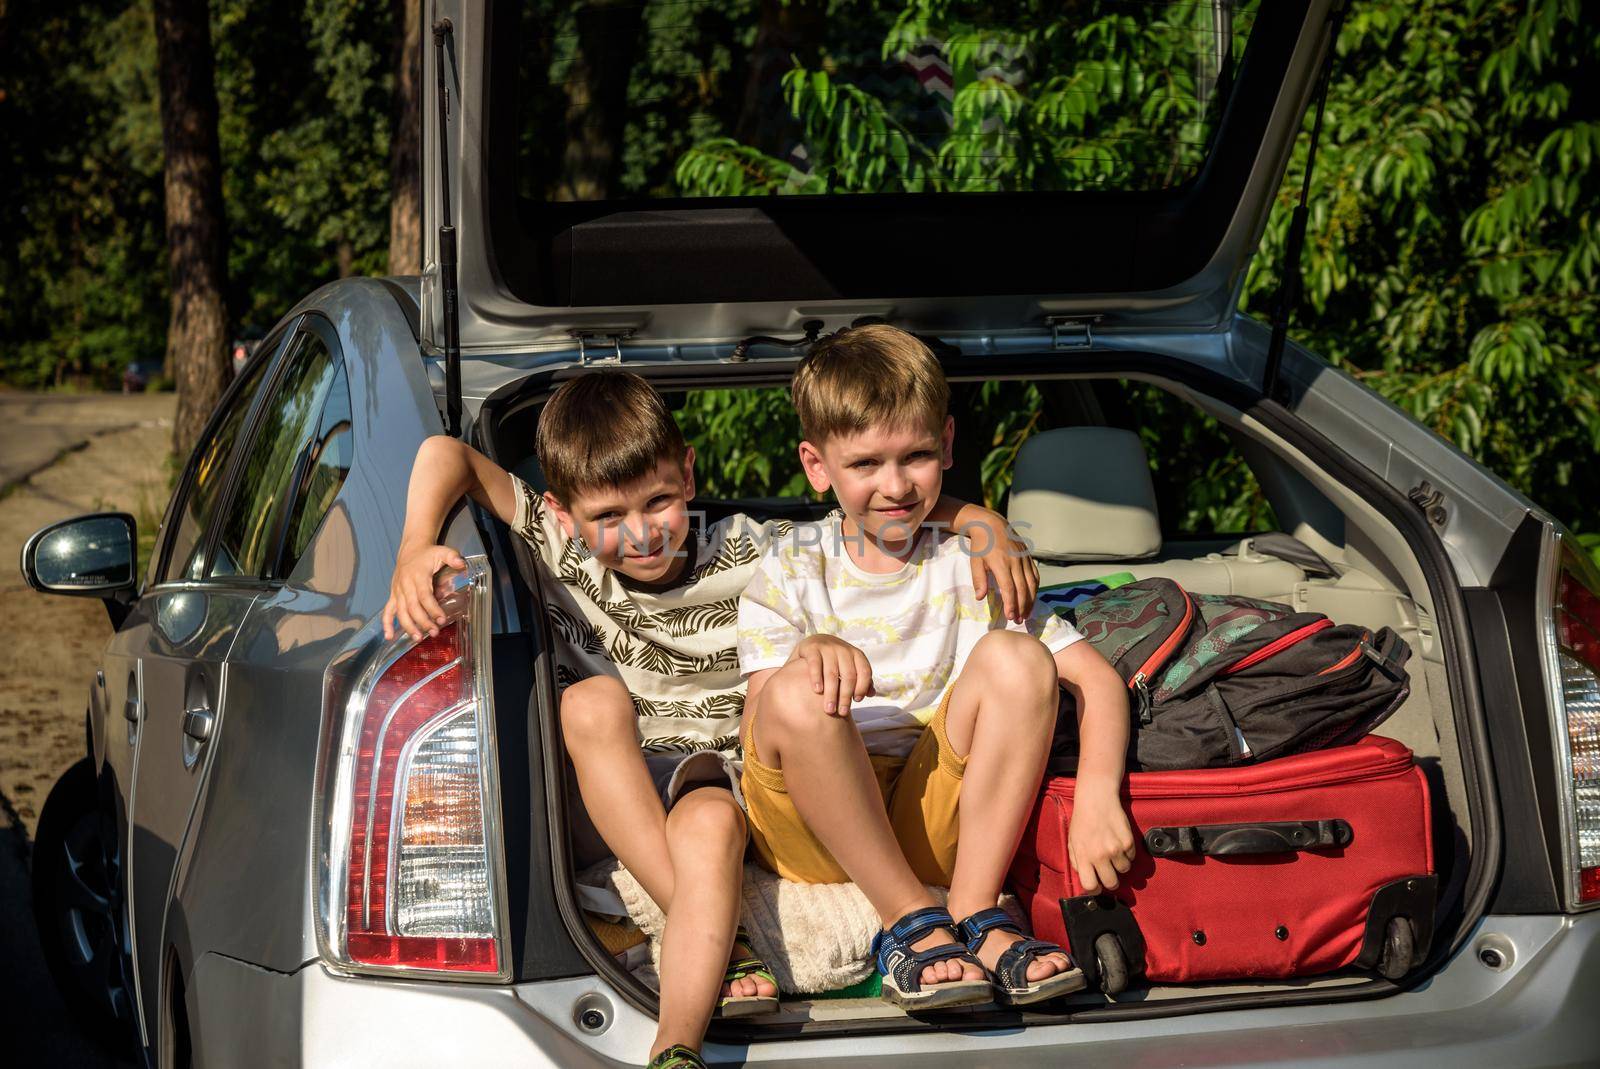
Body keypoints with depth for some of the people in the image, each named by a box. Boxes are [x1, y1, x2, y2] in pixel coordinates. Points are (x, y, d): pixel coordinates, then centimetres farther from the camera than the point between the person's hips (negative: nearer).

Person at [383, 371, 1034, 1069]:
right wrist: (414, 552, -17)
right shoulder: (561, 553, -3)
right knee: (591, 700, -30)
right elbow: (447, 454, -1)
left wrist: (986, 526, -17)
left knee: (709, 822, -37)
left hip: (721, 781, -2)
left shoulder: (750, 554, -4)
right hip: (610, 801, 2)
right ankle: (723, 945, -34)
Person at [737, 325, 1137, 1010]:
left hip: (931, 824, 1)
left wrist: (1099, 795, -20)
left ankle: (974, 916, -22)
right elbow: (762, 730, -8)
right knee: (799, 692, -30)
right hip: (814, 834, -1)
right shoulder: (791, 571, 3)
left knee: (1015, 657, -19)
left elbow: (1097, 678, -1)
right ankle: (912, 922, -21)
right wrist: (810, 652, -30)